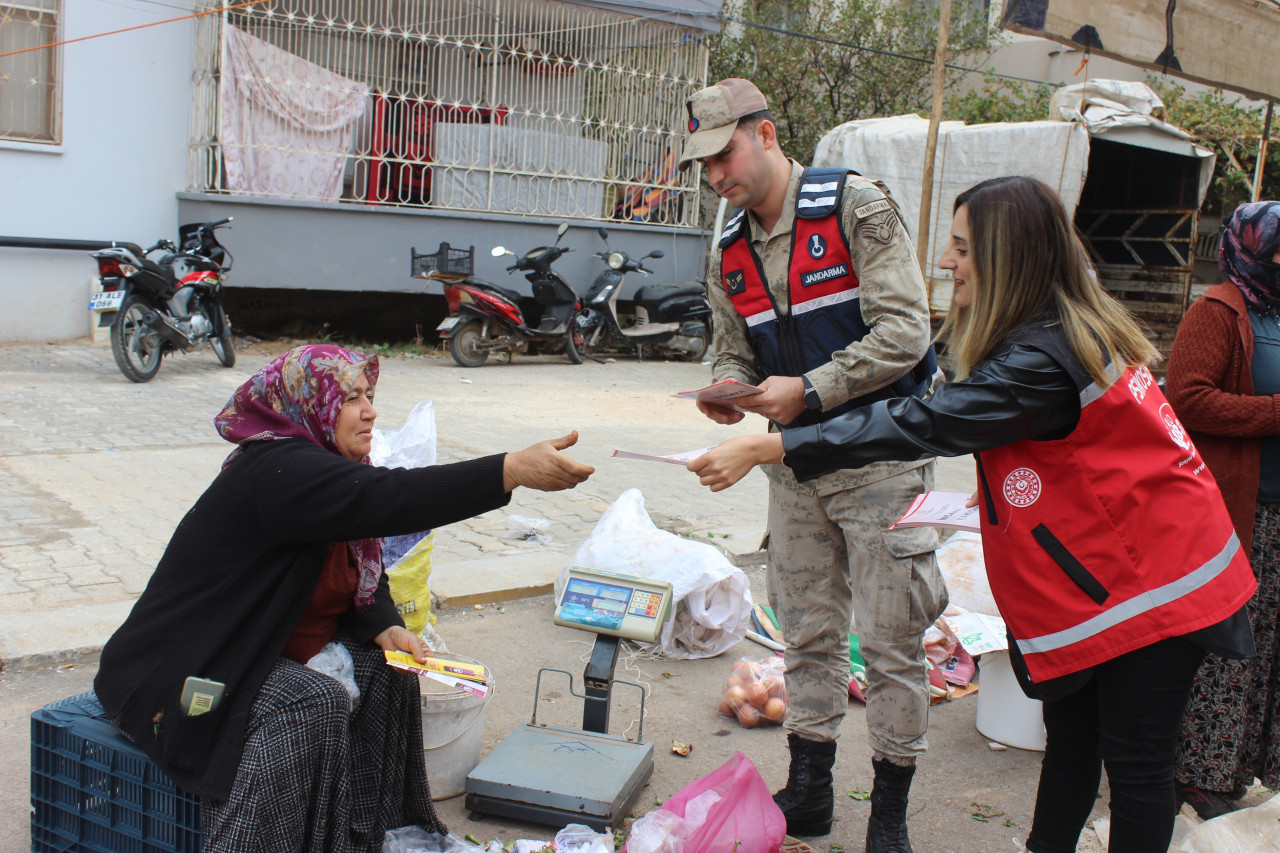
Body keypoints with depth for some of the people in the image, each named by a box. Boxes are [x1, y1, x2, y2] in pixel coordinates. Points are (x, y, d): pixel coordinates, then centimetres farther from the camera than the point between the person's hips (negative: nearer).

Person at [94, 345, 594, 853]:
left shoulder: (328, 467, 5)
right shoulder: (277, 470, -27)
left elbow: (365, 576, 11)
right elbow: (385, 500, -43)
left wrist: (385, 629, -11)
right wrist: (513, 471, -50)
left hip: (267, 649, 10)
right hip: (188, 672, -10)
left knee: (384, 670, -2)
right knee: (316, 706, -29)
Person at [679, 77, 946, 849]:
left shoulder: (857, 207, -11)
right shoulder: (730, 252, 8)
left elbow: (903, 331, -17)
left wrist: (809, 391, -22)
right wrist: (727, 391, -9)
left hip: (880, 454, -6)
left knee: (891, 637, 2)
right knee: (807, 631, 14)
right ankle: (809, 790, 28)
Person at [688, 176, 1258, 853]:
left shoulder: (1042, 359, -28)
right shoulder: (1068, 326, 3)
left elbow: (921, 426, -34)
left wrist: (765, 449, -34)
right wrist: (1005, 486, 4)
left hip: (1145, 585, -10)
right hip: (1097, 576, 10)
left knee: (1134, 761, 4)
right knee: (1069, 735, 20)